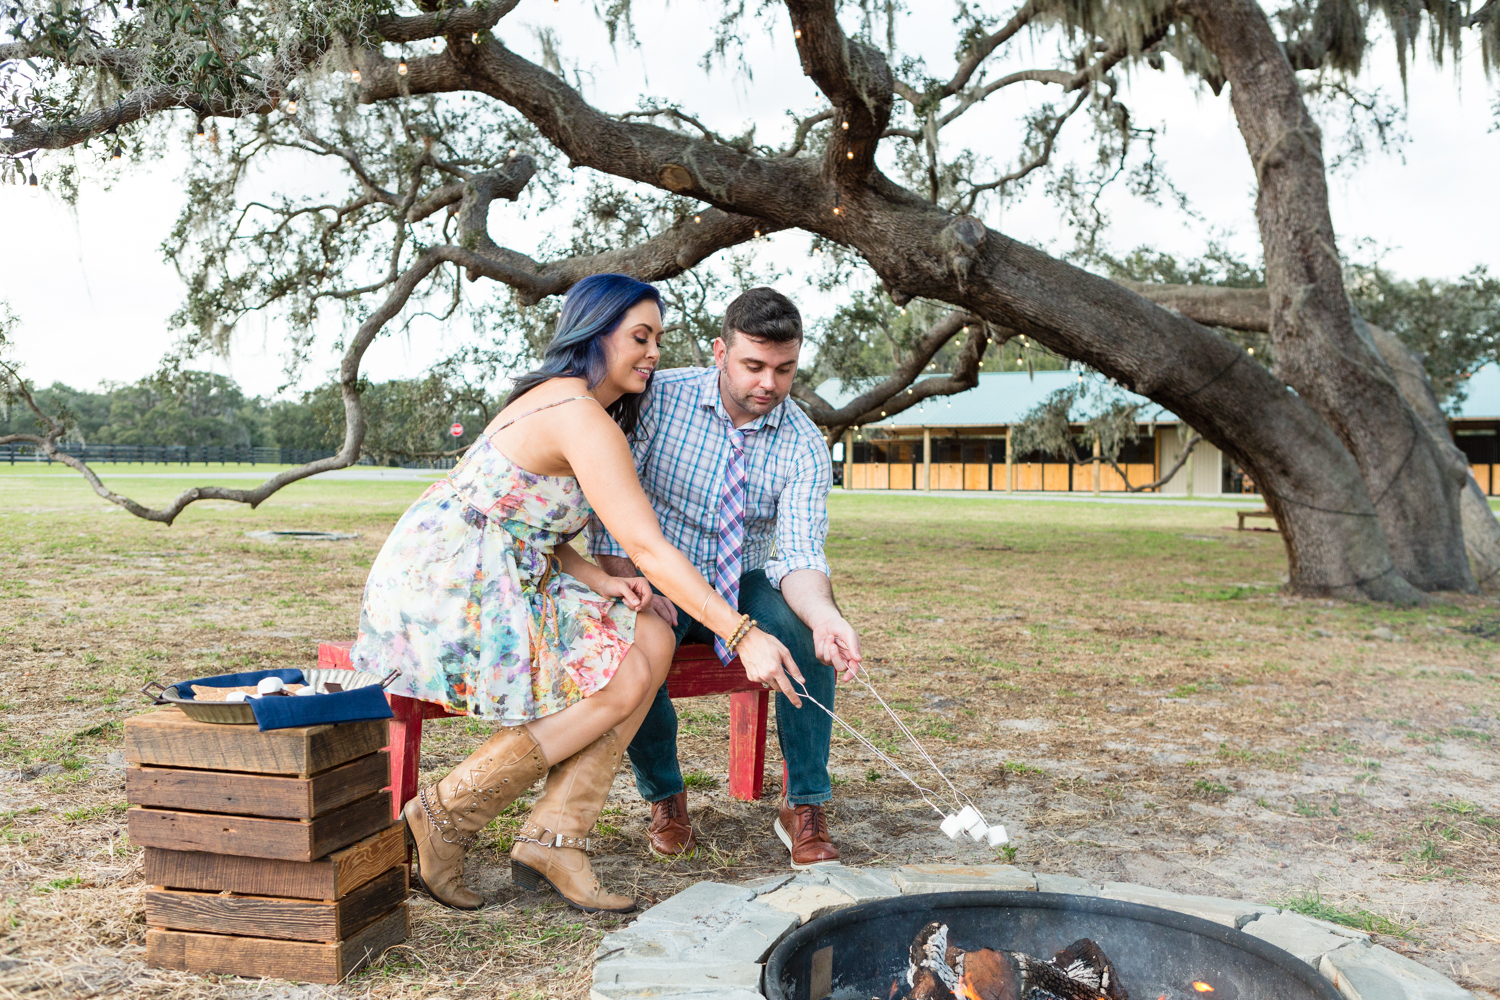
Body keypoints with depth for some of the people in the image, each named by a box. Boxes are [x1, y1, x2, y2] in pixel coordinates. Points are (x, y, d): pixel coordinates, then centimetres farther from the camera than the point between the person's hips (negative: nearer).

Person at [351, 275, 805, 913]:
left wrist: (596, 580, -4)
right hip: (443, 589, -10)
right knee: (622, 676, -18)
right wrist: (741, 634, -22)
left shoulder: (554, 399, 15)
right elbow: (648, 549, -23)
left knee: (651, 641, -5)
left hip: (497, 584, 10)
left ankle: (554, 837, -4)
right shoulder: (582, 417, -17)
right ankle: (443, 815, -4)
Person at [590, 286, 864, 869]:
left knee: (807, 637, -29)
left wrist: (824, 615, -42)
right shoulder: (658, 398, -13)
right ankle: (665, 797, -5)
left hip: (745, 584, 1)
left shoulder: (805, 447, -10)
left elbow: (800, 554, -19)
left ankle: (804, 810, -12)